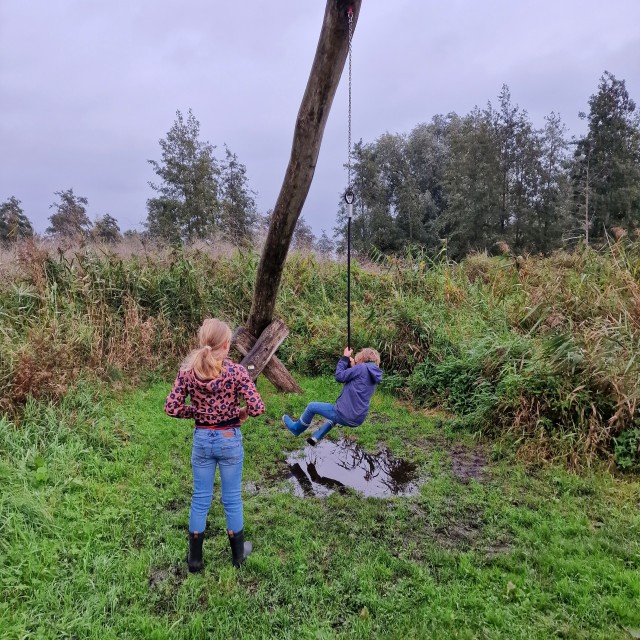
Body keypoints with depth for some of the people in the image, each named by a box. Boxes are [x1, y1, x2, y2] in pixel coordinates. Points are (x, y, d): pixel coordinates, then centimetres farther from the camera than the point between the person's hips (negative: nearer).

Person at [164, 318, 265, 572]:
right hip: (229, 439, -2)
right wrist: (242, 413, 0)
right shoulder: (236, 371, -18)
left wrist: (196, 411, 7)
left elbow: (171, 407, -7)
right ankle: (237, 553, 33)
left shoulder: (187, 370, -9)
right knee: (232, 498, 14)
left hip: (201, 439, 3)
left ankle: (195, 558, 29)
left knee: (201, 498, 17)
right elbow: (257, 408, -21)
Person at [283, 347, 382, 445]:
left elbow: (339, 377, -12)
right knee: (335, 413, 43)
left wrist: (345, 358, -2)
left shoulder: (362, 368, -15)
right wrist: (352, 366, 8)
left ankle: (296, 428, 39)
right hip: (358, 419, 8)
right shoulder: (374, 374, 9)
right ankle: (316, 437, 42)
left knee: (311, 406, 15)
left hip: (345, 415, -8)